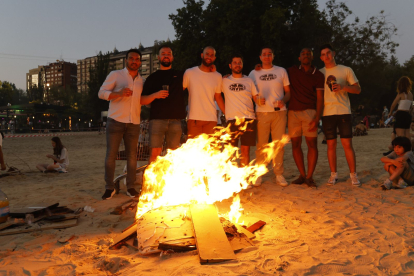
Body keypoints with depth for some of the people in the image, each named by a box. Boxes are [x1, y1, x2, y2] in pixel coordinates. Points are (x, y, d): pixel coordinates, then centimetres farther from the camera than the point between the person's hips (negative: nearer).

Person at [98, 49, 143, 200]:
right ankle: (109, 187, 8)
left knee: (132, 156, 5)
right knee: (110, 155, -3)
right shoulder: (115, 75, 4)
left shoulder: (141, 81, 16)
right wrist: (119, 93, -17)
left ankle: (130, 187, 15)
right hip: (116, 121, -3)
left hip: (134, 123, 3)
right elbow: (101, 93, -2)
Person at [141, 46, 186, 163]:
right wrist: (155, 95, -9)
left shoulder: (180, 75, 18)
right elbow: (142, 100, 9)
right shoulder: (152, 78, 14)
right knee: (155, 152, -8)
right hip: (157, 119, -1)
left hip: (176, 120, 1)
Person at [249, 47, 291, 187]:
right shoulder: (253, 73, 11)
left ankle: (279, 175, 9)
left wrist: (283, 100, -10)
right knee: (261, 145, -1)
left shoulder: (281, 71, 11)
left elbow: (288, 92, 11)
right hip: (261, 113, 0)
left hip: (279, 112, 1)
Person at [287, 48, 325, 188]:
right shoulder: (292, 71, 11)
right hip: (293, 112, 3)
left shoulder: (318, 75, 4)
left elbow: (320, 98, -1)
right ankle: (302, 175, 13)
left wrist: (317, 118, -13)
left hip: (309, 112, -2)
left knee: (312, 144, -8)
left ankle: (309, 176, -1)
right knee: (295, 144, 3)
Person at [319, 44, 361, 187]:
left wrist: (343, 87, -15)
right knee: (331, 144, 4)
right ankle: (333, 174, 14)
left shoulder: (346, 70, 6)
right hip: (327, 113, 2)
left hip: (343, 111, -2)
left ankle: (353, 174, 6)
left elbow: (358, 89, 3)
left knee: (347, 143, -4)